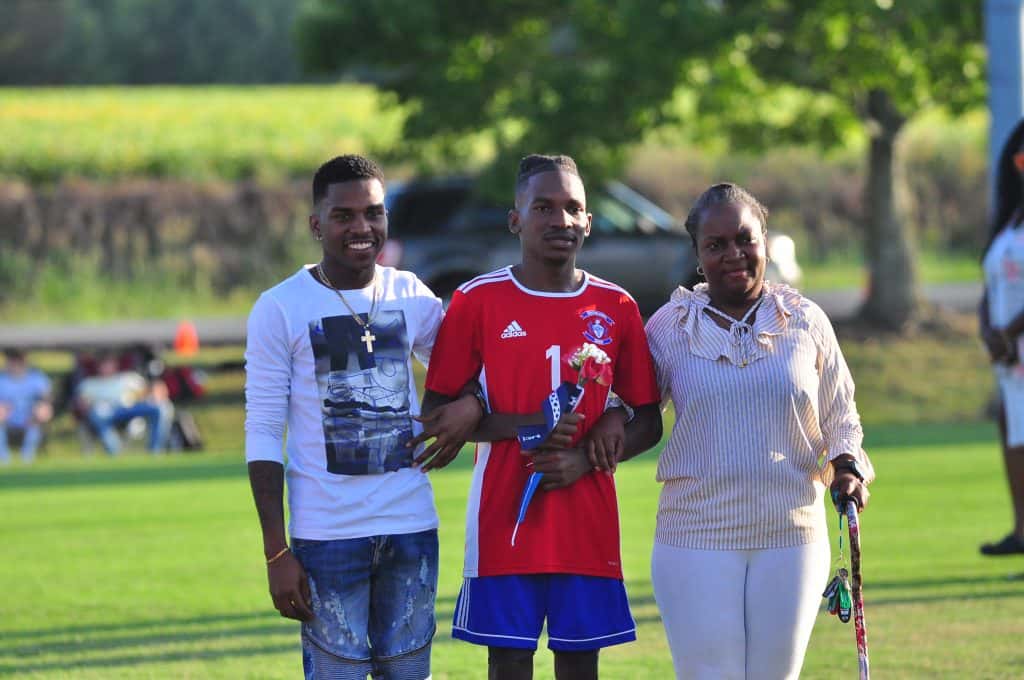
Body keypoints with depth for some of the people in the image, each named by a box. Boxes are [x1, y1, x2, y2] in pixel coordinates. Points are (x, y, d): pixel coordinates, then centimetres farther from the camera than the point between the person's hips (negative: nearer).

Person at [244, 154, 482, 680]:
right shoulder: (280, 309, -4)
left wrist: (472, 405, -7)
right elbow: (263, 437, -4)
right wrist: (276, 553, -9)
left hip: (412, 527, 4)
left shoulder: (411, 297, 7)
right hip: (327, 535, -4)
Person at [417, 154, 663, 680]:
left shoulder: (616, 309, 6)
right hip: (504, 521, -2)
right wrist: (521, 425, -15)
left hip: (588, 521, 2)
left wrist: (585, 461, -9)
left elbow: (649, 423, 11)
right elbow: (435, 412, 1)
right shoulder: (478, 301, -1)